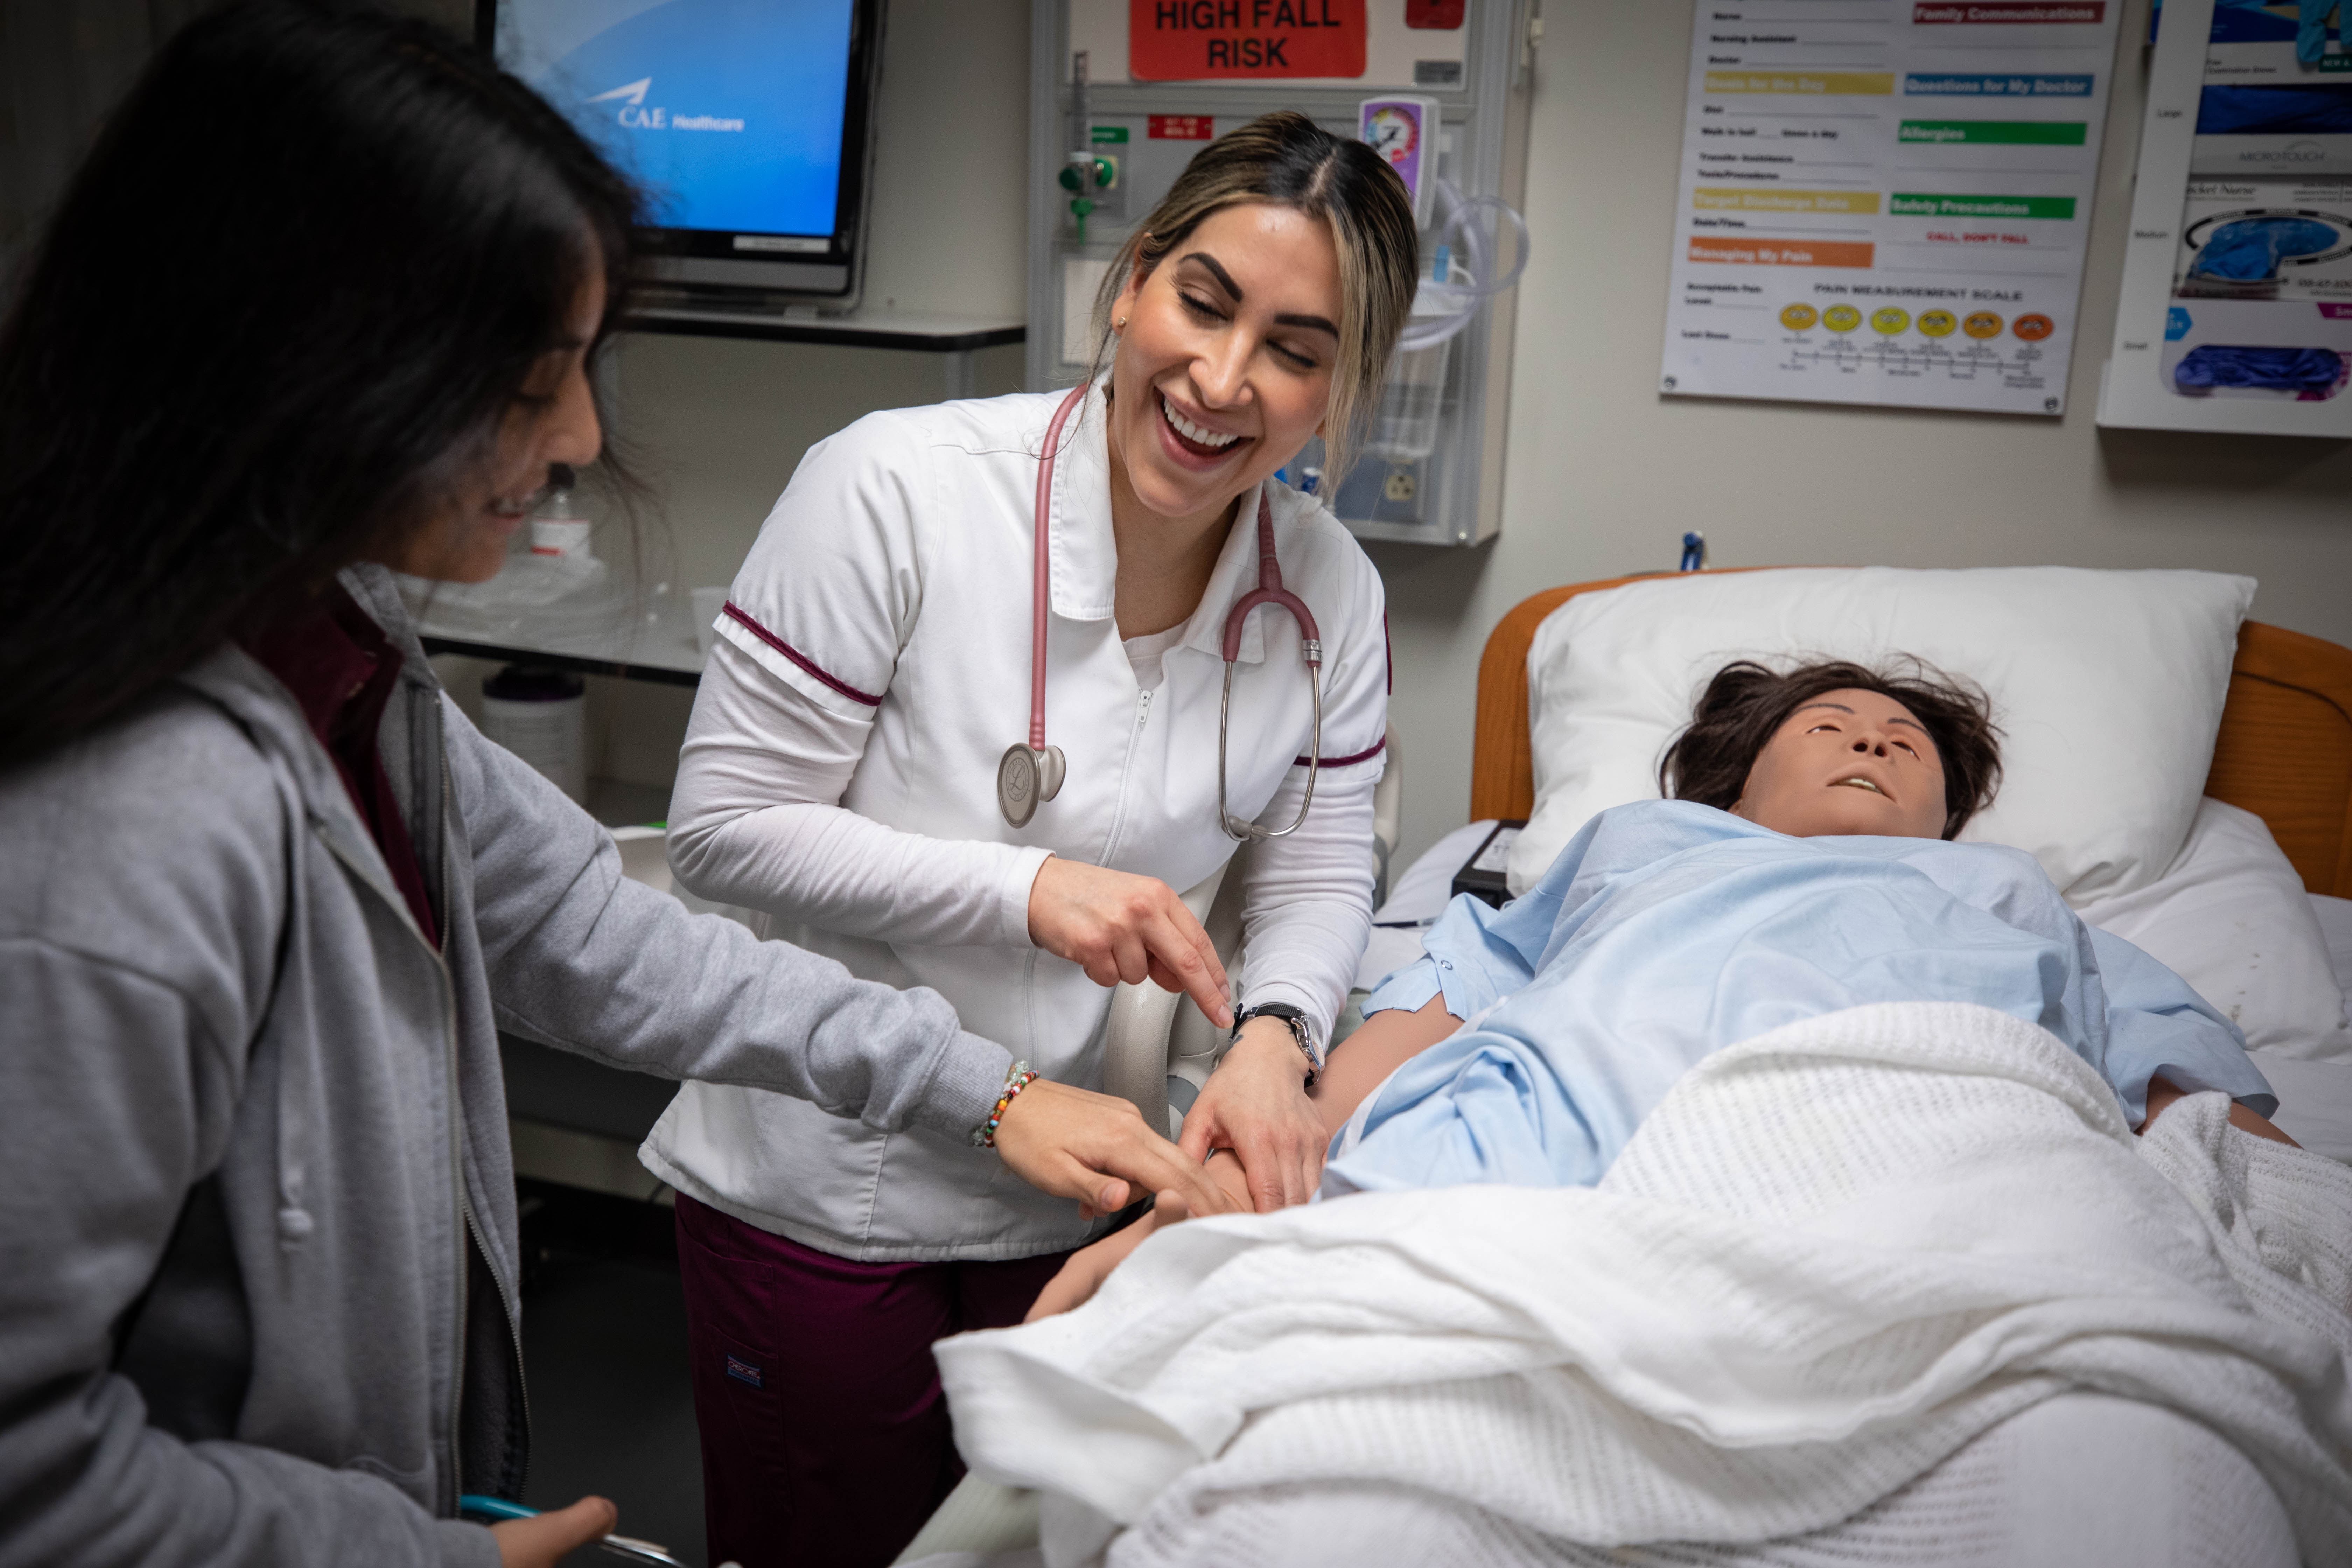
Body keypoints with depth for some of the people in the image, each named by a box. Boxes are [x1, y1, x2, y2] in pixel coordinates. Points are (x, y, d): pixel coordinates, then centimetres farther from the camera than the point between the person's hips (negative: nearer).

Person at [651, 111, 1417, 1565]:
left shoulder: (1332, 591, -7)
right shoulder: (898, 488, -22)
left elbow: (1320, 877, 0)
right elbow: (724, 823, -17)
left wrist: (1274, 1035, -21)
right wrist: (1026, 887, -27)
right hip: (816, 1189, -3)